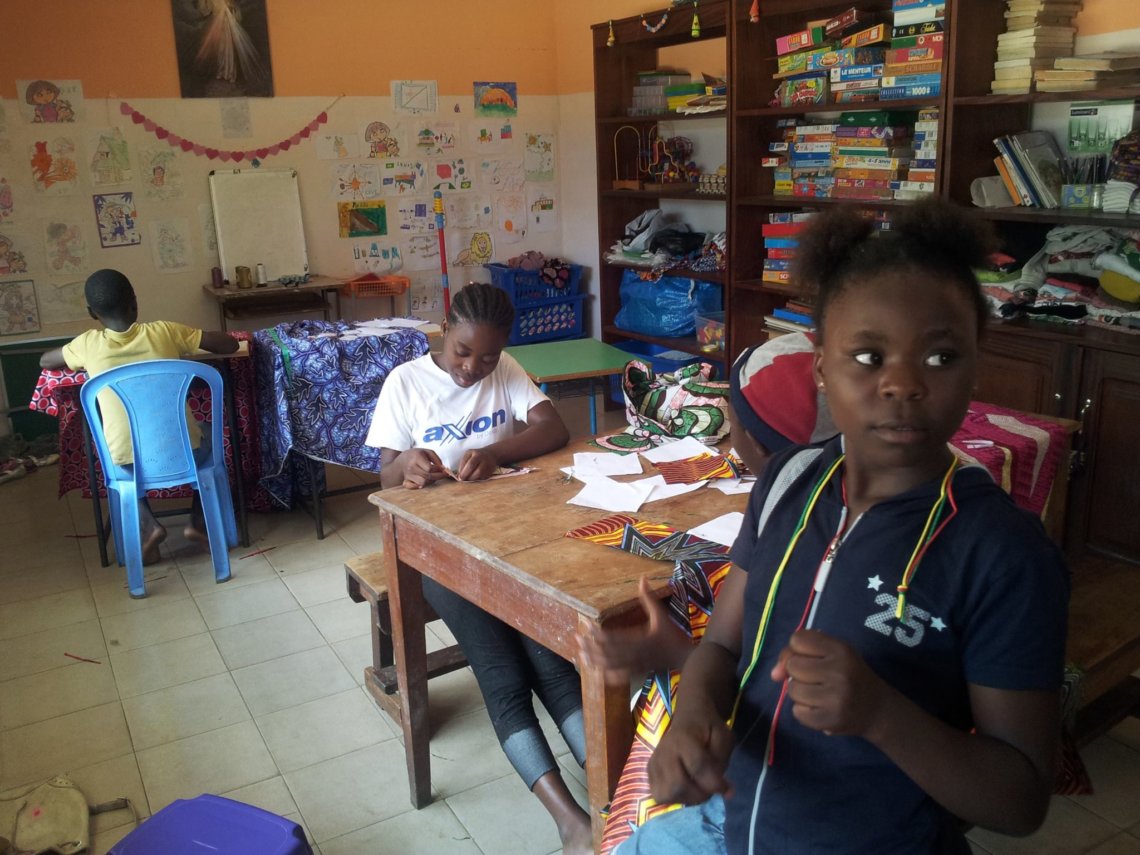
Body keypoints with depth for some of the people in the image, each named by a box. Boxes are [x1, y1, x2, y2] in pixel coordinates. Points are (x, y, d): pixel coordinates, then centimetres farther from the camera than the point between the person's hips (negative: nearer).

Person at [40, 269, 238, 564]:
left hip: (129, 460, 1)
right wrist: (188, 348, 20)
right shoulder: (164, 331, -4)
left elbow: (44, 361, 20)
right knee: (208, 438, 34)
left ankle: (147, 526, 15)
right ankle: (199, 521, 22)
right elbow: (230, 344, 3)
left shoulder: (88, 344, 0)